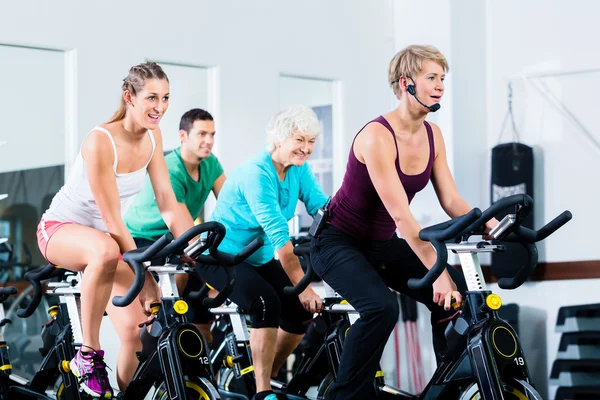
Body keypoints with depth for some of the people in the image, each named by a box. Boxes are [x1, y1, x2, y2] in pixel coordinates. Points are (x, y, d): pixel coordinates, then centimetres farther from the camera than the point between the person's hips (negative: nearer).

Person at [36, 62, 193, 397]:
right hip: (61, 230, -7)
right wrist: (147, 280, -30)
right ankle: (89, 355, -28)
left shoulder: (152, 137, -7)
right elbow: (113, 222, -29)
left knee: (136, 332, -10)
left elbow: (168, 204, -6)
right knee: (105, 251, -42)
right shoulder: (100, 142, -29)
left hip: (105, 235, 7)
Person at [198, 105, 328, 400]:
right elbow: (280, 237, -31)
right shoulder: (256, 174, -27)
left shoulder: (298, 169, -3)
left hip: (260, 259, 8)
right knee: (267, 303, -30)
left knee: (303, 310, -6)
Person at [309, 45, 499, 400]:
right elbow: (400, 213, -32)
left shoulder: (432, 135, -2)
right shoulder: (377, 136, -25)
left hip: (382, 245, 7)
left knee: (458, 295, -10)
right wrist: (437, 271, -37)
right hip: (339, 243, -7)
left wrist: (485, 224, -26)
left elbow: (452, 201, -5)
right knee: (382, 307, -32)